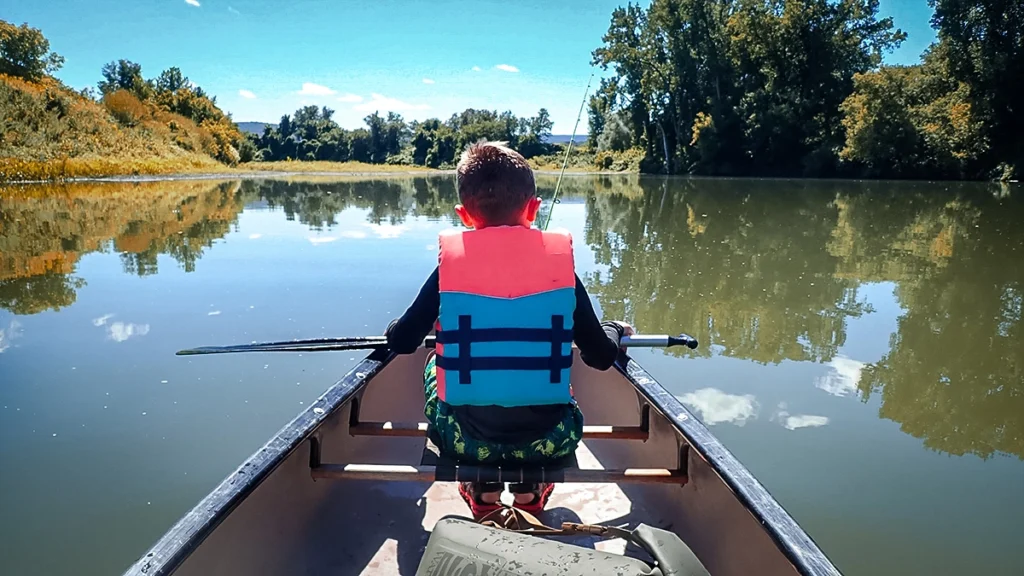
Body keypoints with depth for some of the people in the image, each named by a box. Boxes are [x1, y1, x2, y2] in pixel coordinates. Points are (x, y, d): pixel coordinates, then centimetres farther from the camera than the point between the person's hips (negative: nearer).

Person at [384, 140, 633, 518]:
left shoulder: (450, 264, -8)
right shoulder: (561, 263, -6)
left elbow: (401, 343, 3)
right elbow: (601, 357, 1)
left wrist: (396, 330, 27)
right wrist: (614, 331, 25)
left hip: (466, 442, -1)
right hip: (547, 442, 1)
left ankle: (481, 491, 25)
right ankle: (530, 491, 27)